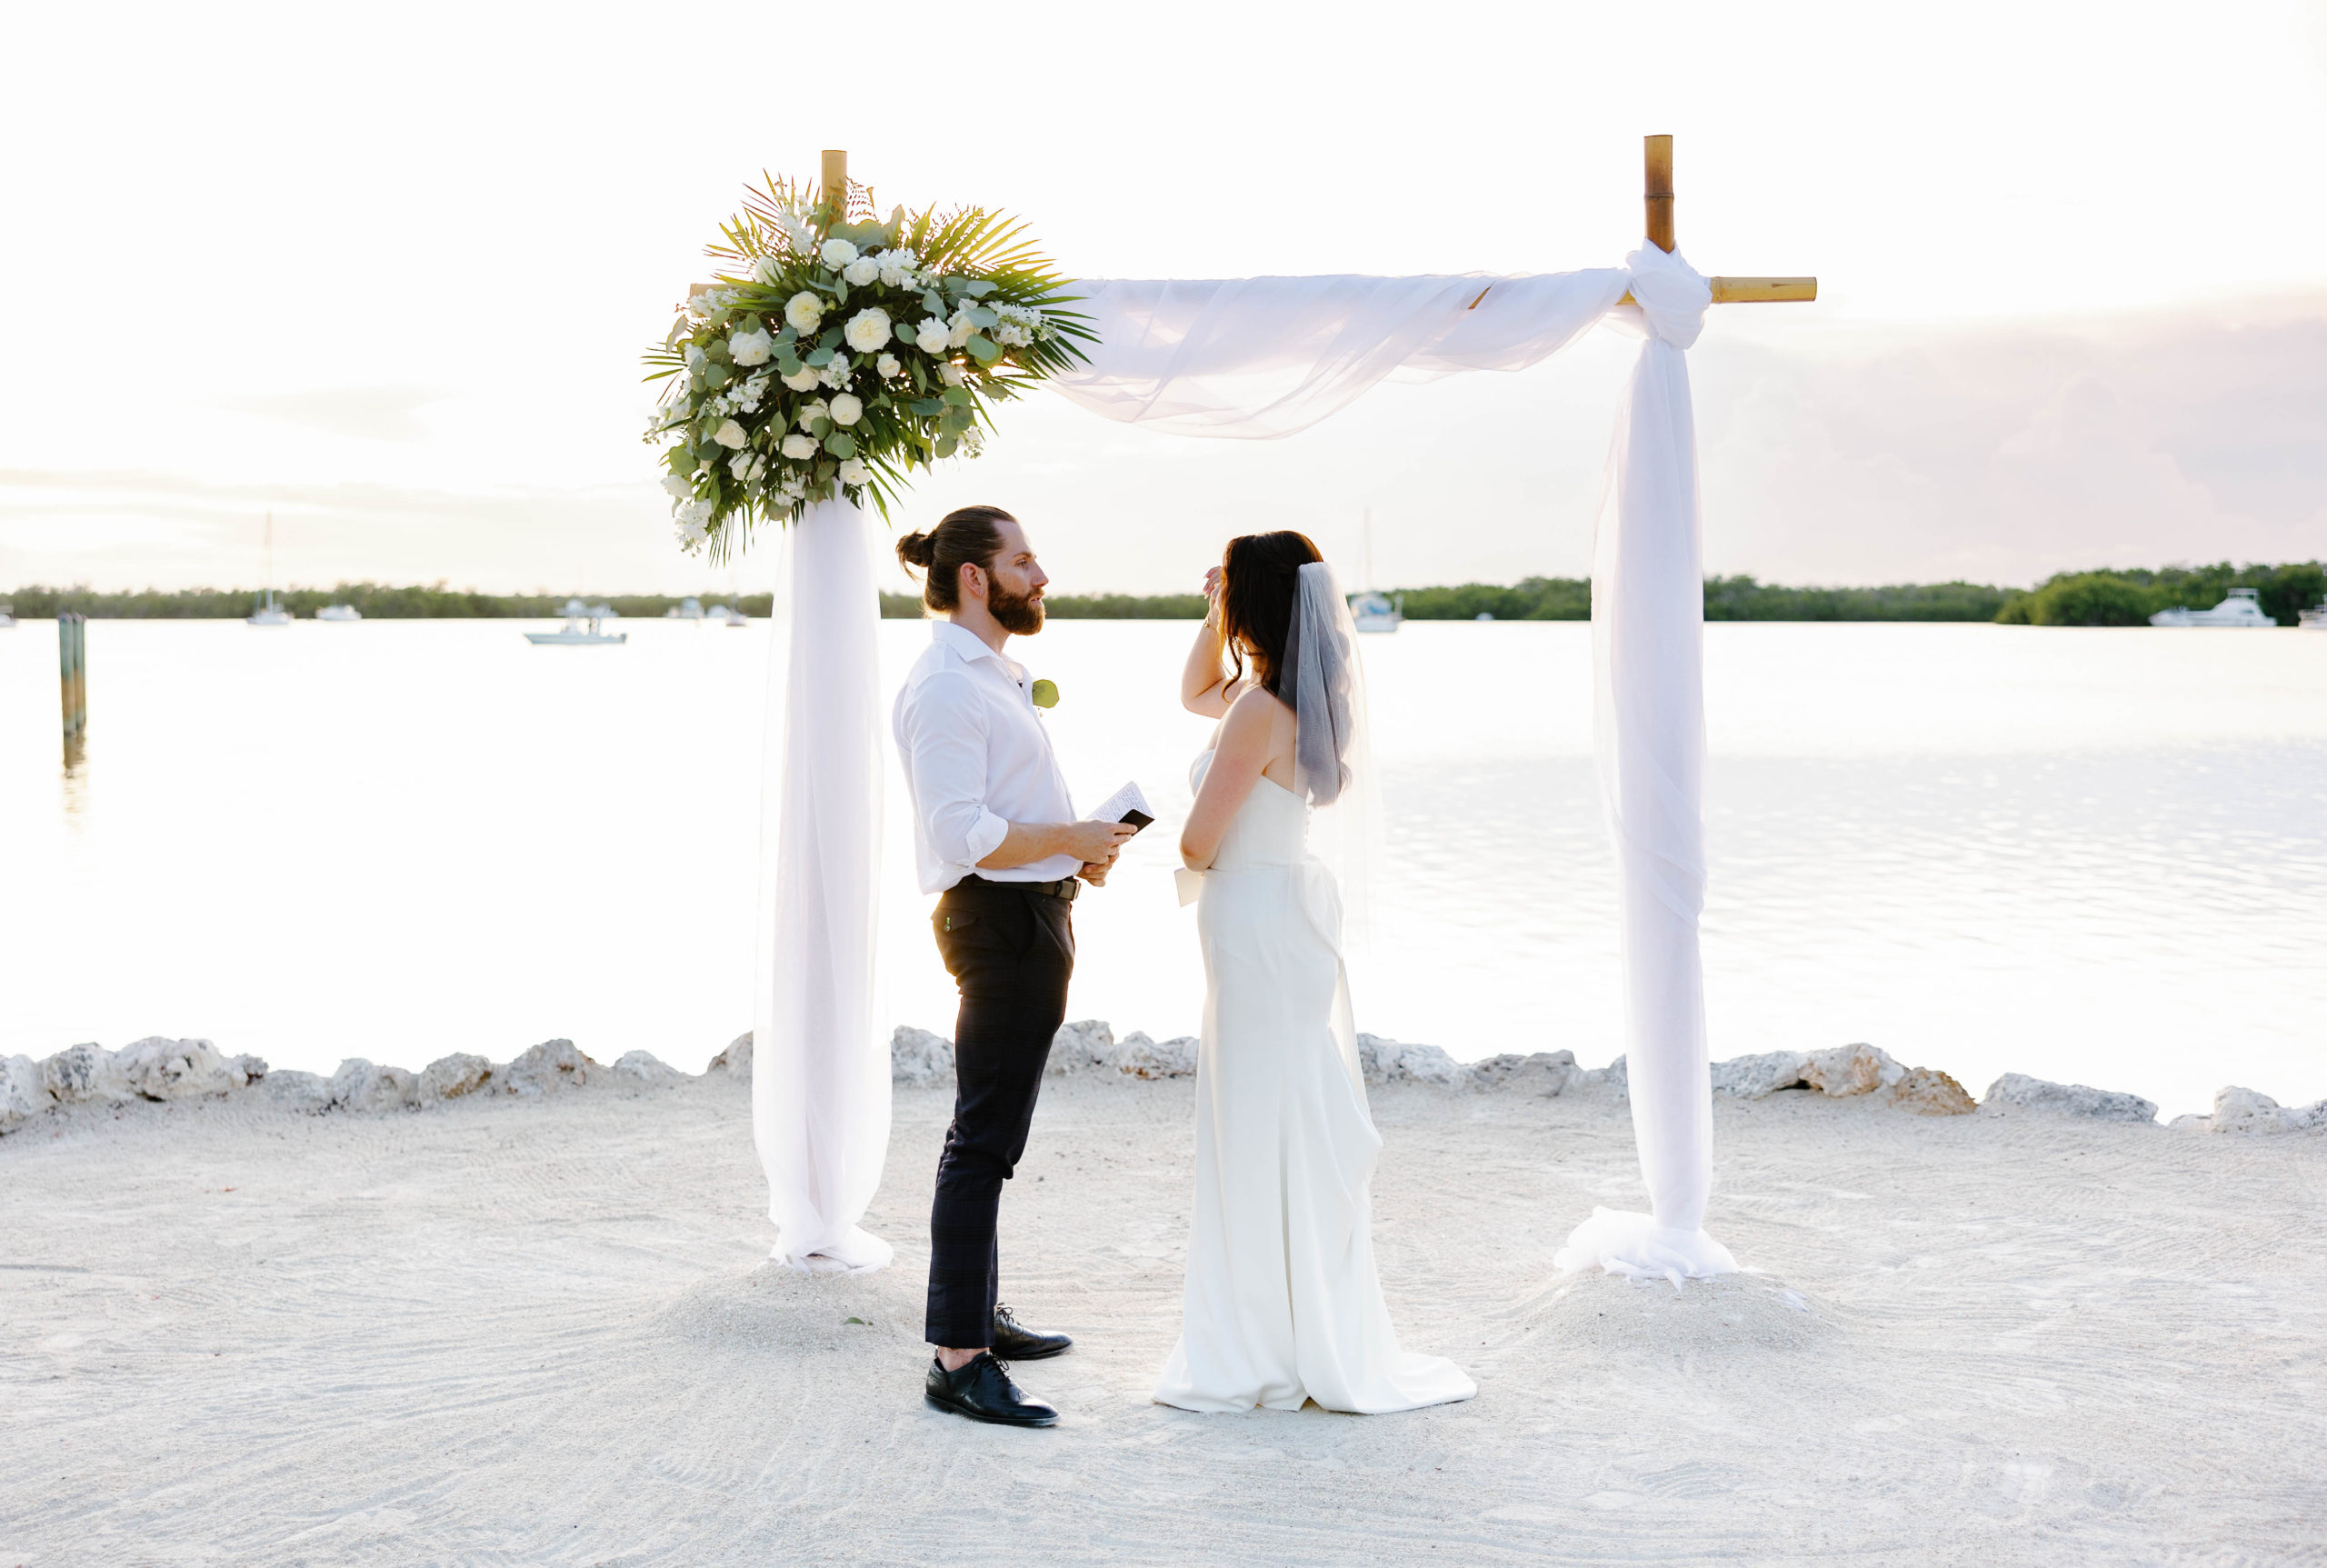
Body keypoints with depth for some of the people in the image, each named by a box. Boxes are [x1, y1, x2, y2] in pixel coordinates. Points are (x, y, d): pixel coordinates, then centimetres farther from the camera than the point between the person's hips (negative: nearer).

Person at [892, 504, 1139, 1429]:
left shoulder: (993, 675, 16)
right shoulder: (945, 686, -17)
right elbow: (964, 836, -24)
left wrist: (1077, 849, 10)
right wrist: (1073, 838, -18)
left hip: (1030, 914, 11)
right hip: (1002, 922, -11)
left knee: (987, 1133, 19)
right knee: (984, 1141, -11)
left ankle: (978, 1315, 31)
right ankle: (956, 1359, -9)